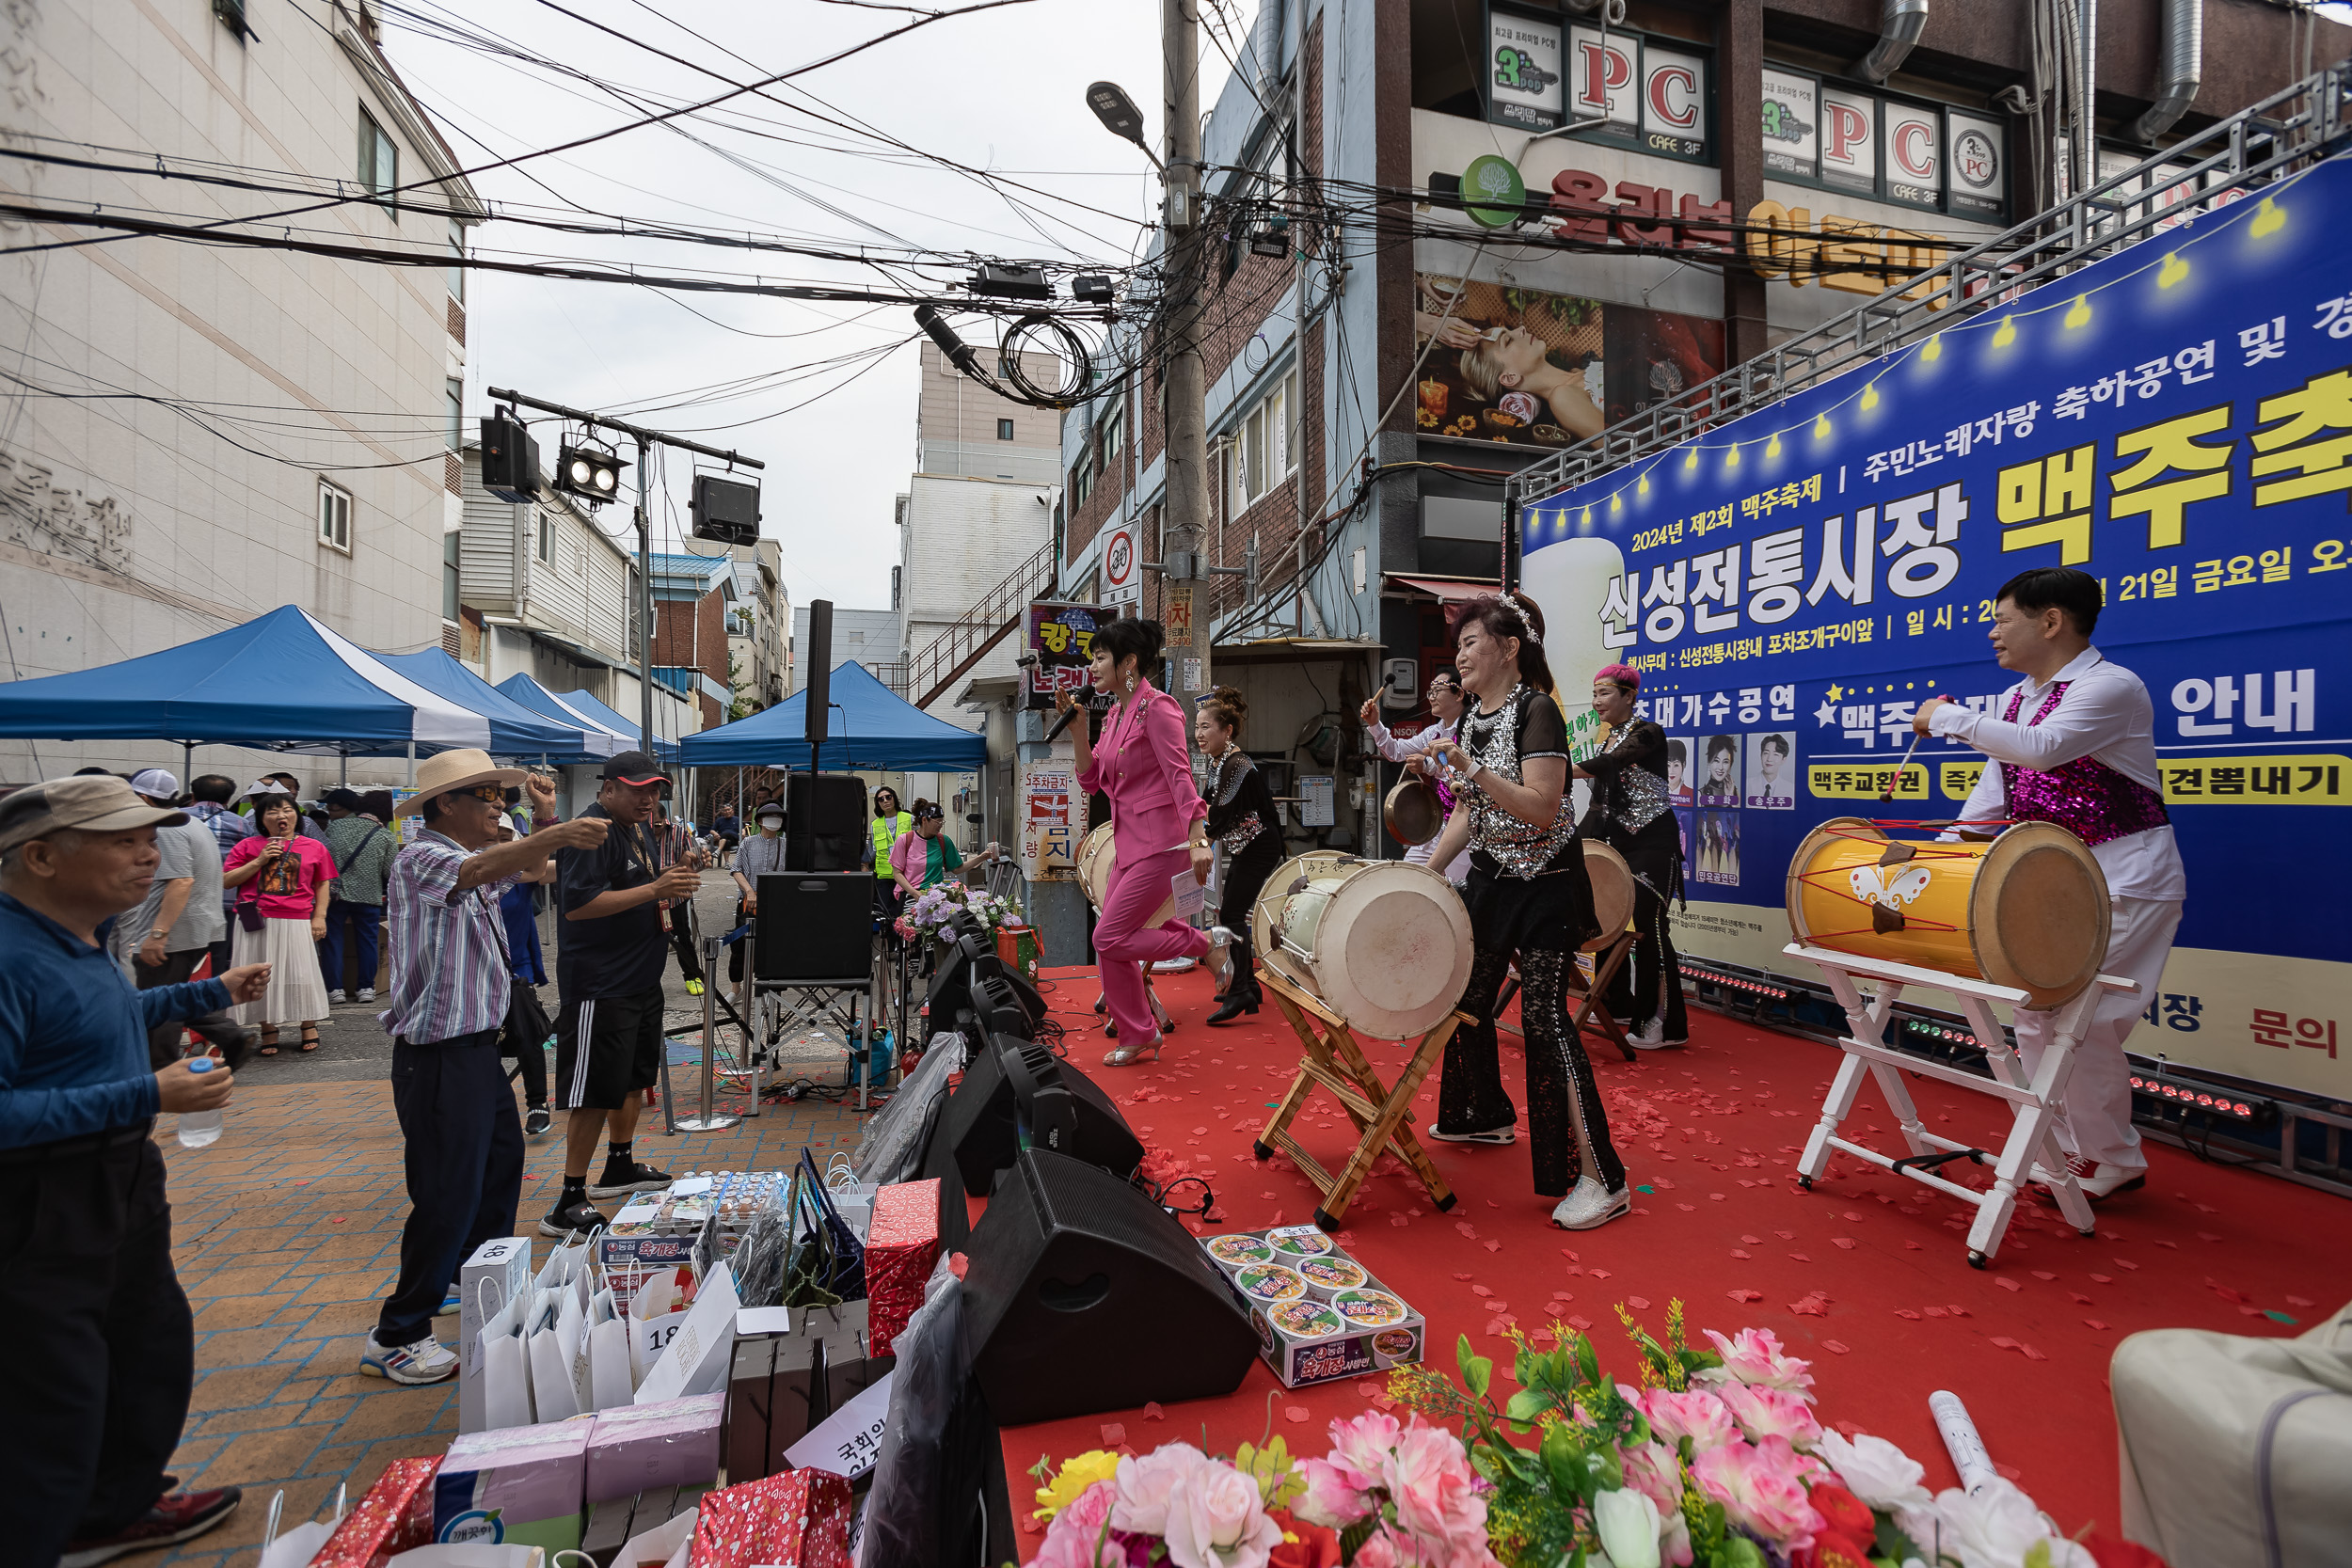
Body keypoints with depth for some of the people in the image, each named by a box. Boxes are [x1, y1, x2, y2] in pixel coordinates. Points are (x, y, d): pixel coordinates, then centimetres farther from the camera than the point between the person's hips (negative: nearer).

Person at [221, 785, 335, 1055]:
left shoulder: (314, 847, 7)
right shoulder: (248, 846, 7)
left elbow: (322, 884, 10)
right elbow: (225, 881, 4)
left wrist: (319, 916, 2)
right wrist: (259, 861, -7)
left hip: (297, 922, -1)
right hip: (257, 923, 1)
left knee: (302, 974, 3)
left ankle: (309, 1025, 19)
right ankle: (268, 1029, 19)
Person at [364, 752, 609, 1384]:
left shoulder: (476, 856, 11)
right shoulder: (419, 860, -17)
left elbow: (528, 869, 28)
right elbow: (479, 869, -39)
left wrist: (545, 825, 9)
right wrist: (558, 835, -53)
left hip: (478, 1046, 10)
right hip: (438, 1055, -10)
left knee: (502, 1161, 22)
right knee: (448, 1195, -4)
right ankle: (395, 1338, 9)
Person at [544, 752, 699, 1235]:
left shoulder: (637, 832, 14)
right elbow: (578, 904, -24)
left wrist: (672, 885, 6)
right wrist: (654, 889, -28)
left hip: (639, 977, 10)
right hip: (600, 985, -10)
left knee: (634, 1078, 20)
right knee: (595, 1094, -7)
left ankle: (620, 1167, 37)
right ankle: (569, 1204, 1)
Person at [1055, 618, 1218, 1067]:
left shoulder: (1156, 707, -12)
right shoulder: (1114, 714, 13)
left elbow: (1179, 775, -19)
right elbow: (1091, 780, 13)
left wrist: (1198, 841, -27)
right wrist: (1076, 728, 1)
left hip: (1161, 844, -9)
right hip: (1129, 845, 9)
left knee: (1109, 938, -10)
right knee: (1109, 945, 11)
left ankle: (1209, 942, 3)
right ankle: (1138, 1037, 25)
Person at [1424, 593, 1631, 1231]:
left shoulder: (1537, 710, -16)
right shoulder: (1471, 719, 9)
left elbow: (1543, 808, -26)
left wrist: (1473, 771, -33)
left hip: (1545, 884, -8)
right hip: (1491, 878, 8)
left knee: (1543, 1015, -13)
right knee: (1466, 999, 14)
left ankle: (1601, 1180, -4)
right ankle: (1486, 1117, 39)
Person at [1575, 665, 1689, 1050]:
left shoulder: (1647, 733, -9)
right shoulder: (1608, 741, 14)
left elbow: (1609, 764, -27)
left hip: (1651, 844, -8)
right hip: (1616, 843, 8)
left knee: (1645, 926, -10)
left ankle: (1665, 1023, -1)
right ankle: (1618, 1004, 24)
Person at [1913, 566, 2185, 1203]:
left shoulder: (2113, 686, -13)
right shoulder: (2013, 700, 13)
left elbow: (2042, 747, -31)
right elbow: (1993, 790, 13)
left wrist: (1947, 716, -21)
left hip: (2123, 881, -8)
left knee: (2080, 1021, -8)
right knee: (2035, 1016, 9)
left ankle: (2113, 1165, 11)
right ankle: (2065, 1156, 21)